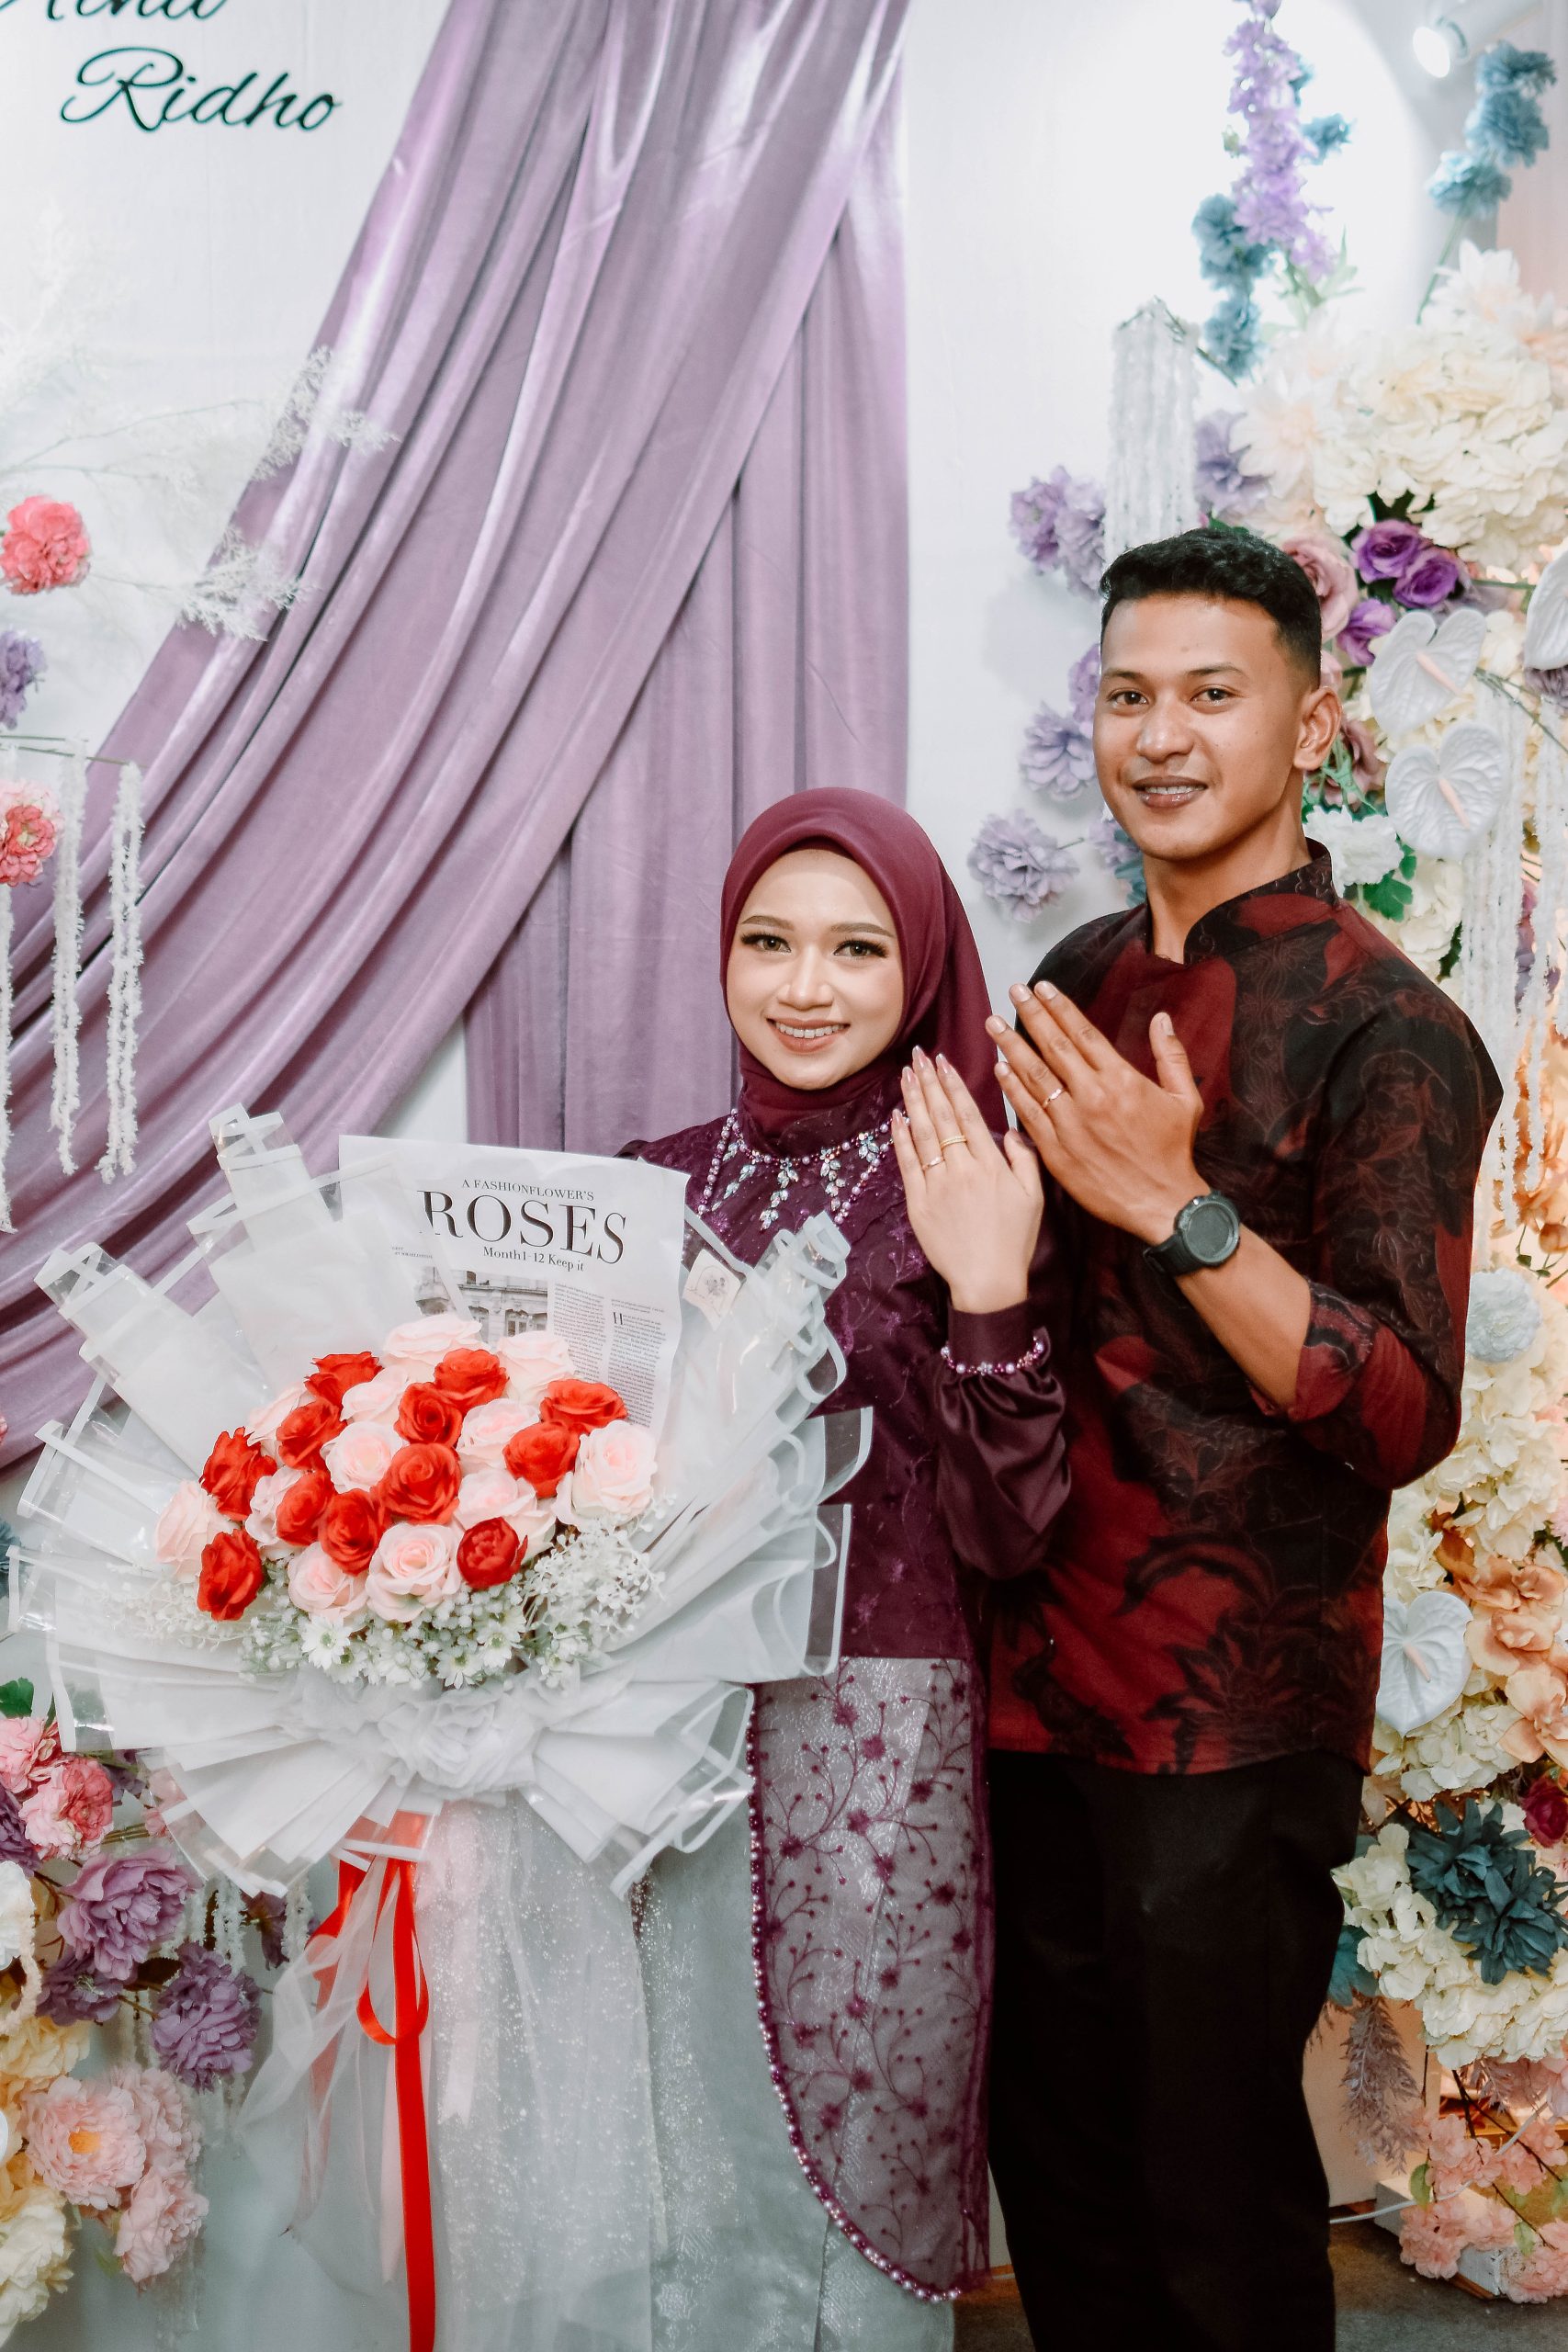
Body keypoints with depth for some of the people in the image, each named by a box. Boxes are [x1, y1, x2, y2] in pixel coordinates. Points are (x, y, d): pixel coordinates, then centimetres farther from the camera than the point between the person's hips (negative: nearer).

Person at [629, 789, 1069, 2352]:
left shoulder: (968, 1193, -5)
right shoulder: (664, 1182, 6)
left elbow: (1013, 1533, -11)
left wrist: (993, 1301, -23)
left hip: (883, 1738, -3)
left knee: (864, 2161, 12)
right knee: (705, 2177, 15)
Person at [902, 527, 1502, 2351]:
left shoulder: (1385, 1035, -13)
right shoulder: (1084, 982, 8)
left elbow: (1405, 1417, -20)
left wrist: (1178, 1207, -27)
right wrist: (974, 1219, 1)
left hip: (1230, 1721, -6)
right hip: (1038, 1672, 6)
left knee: (1213, 2202, 11)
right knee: (1052, 2167, 20)